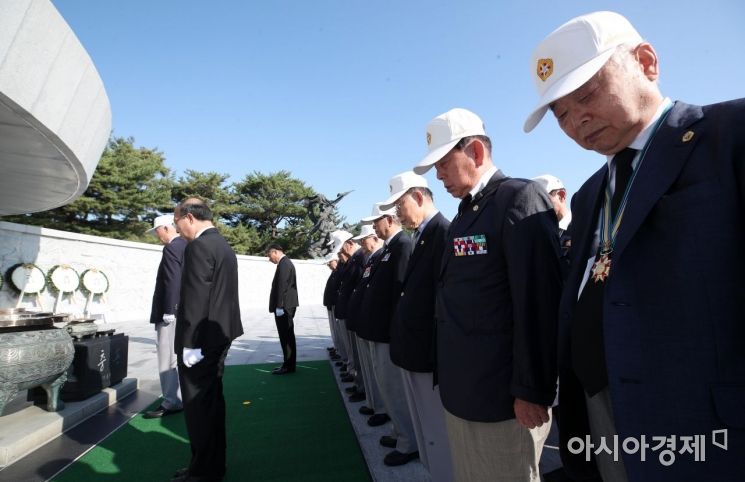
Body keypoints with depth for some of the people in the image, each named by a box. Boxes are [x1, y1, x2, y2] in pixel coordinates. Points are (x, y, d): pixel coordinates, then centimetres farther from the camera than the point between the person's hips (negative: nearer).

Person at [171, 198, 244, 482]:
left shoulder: (199, 246, -16)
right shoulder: (223, 245, 12)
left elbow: (196, 298, -21)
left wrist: (190, 343, -18)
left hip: (202, 338, -10)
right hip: (219, 333, 10)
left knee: (198, 405, 3)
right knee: (212, 401, 18)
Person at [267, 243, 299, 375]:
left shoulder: (284, 264, -15)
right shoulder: (286, 262, 17)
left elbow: (282, 286, -21)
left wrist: (279, 306, -21)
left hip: (284, 306, -10)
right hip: (286, 306, 10)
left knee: (286, 337, -4)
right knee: (287, 336, 14)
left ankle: (288, 366, 3)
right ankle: (288, 364, 22)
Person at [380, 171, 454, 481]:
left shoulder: (445, 233, -16)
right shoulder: (419, 237, 12)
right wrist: (404, 345, 11)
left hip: (431, 355, -9)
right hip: (413, 351, 9)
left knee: (439, 433, 7)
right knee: (425, 431, 22)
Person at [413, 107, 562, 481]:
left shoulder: (519, 198, -13)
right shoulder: (466, 211, 13)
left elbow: (539, 301, -19)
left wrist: (532, 391, -17)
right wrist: (451, 378, 14)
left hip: (502, 395, -8)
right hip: (461, 391, 8)